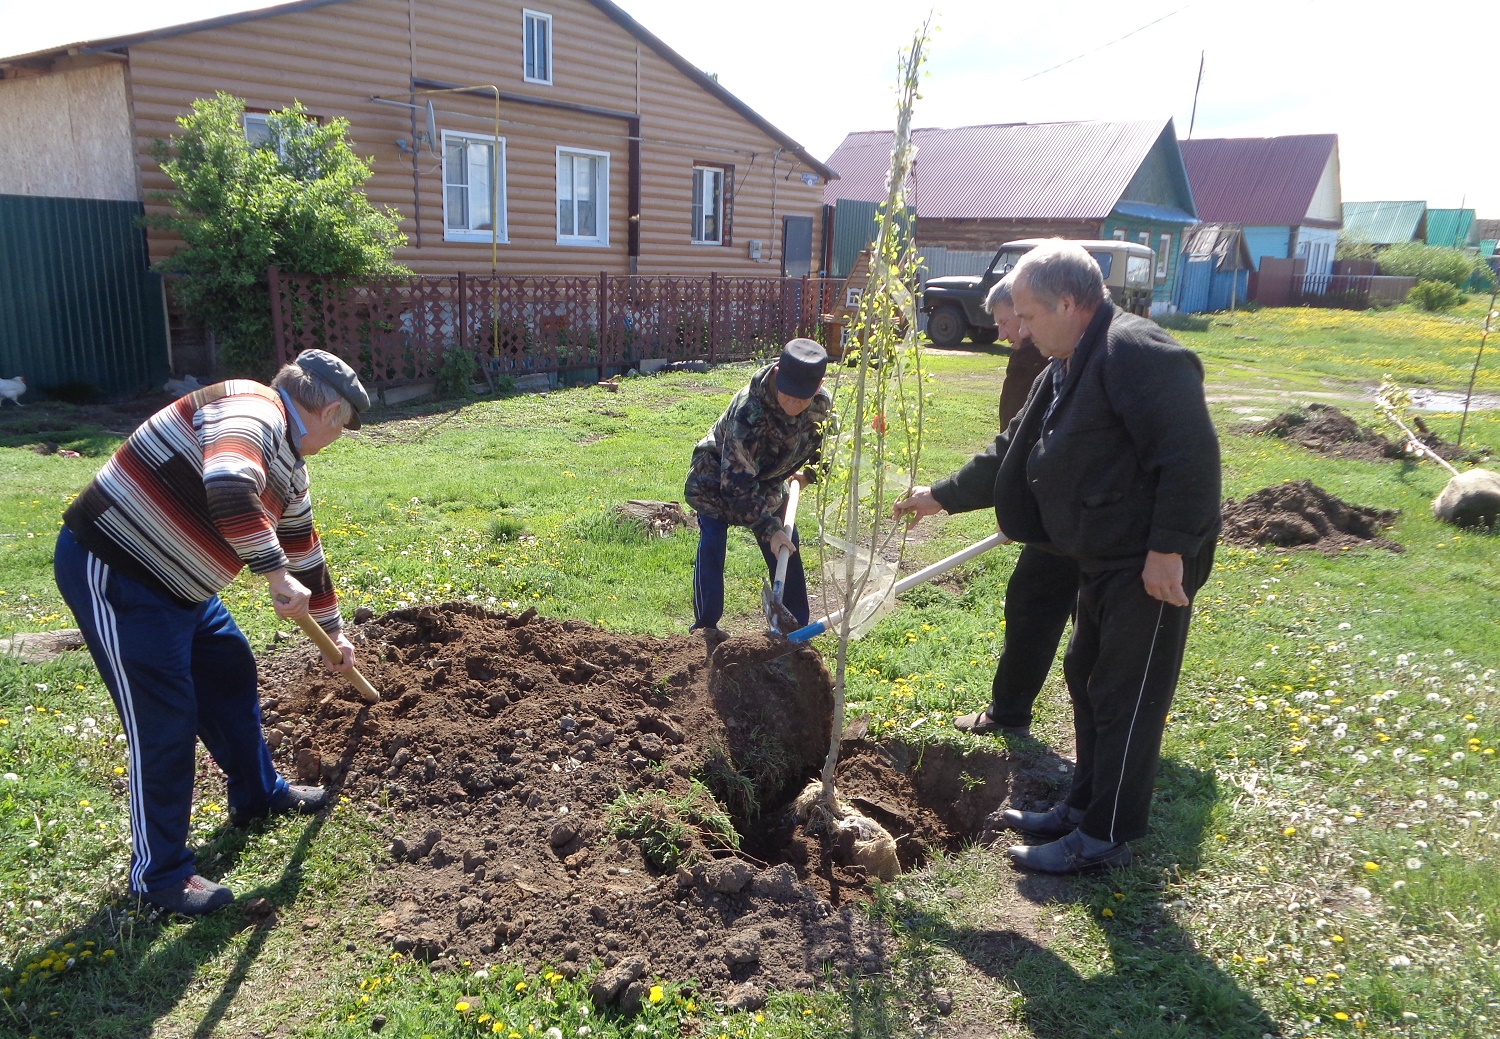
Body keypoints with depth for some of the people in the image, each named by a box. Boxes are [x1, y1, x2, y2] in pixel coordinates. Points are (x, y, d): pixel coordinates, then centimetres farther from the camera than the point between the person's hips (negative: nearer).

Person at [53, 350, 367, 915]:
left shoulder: (290, 470, 11)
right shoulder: (252, 408, -21)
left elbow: (305, 554, 23)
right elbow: (229, 488, -42)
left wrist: (332, 632, 32)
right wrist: (277, 576, -34)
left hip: (178, 583, 10)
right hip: (110, 570, -10)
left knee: (232, 676, 20)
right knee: (163, 719, -4)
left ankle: (258, 793, 41)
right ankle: (158, 872, 12)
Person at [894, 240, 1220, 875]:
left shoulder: (1138, 354, -20)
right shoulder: (1066, 371, 13)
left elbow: (1191, 456, -25)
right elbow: (1012, 455, 20)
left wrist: (1170, 548, -25)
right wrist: (942, 496, 21)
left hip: (1151, 566, -10)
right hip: (1100, 561, 10)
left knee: (1126, 700, 0)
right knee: (1086, 679, 19)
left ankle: (1104, 839, 13)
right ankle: (1083, 807, 34)